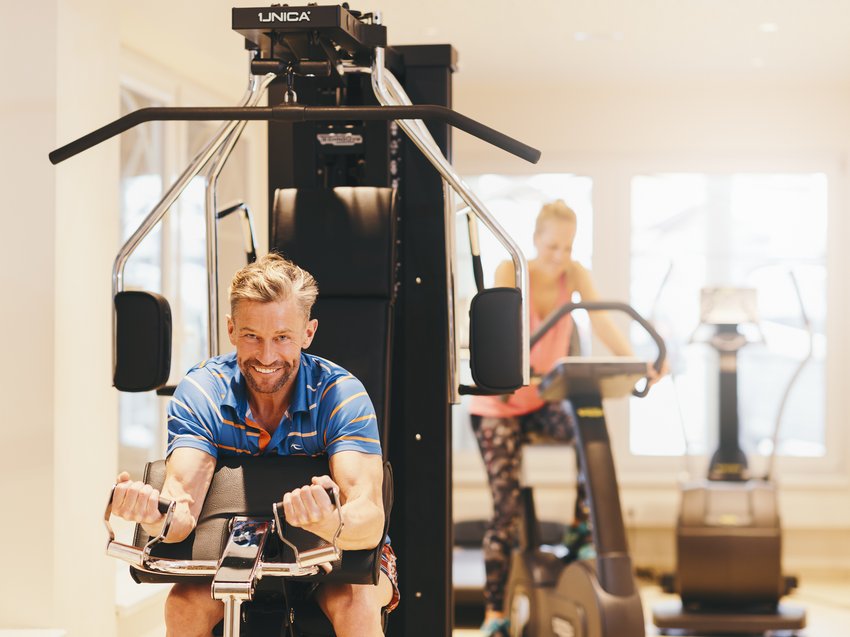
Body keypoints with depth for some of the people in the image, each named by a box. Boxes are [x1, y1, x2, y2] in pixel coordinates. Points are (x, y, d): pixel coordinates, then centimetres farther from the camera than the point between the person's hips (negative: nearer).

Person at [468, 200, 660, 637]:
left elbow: (601, 321, -18)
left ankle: (582, 529, -10)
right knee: (506, 505, -9)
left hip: (544, 400, 3)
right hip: (498, 403, -3)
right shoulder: (510, 272, -15)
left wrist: (635, 361, -35)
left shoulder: (574, 274, -5)